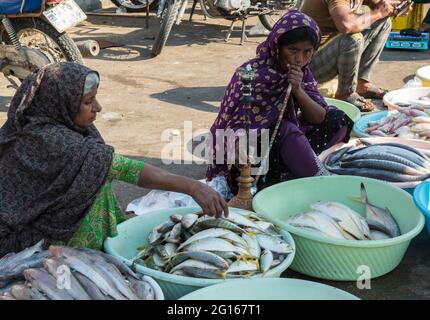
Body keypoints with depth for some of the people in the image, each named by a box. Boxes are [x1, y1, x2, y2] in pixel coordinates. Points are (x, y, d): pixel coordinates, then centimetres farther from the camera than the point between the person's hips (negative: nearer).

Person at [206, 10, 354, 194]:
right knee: (286, 130, -35)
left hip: (282, 142, 8)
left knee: (338, 119, -3)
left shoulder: (302, 72, -2)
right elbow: (235, 132, -25)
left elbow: (320, 118, -6)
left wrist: (298, 90, -24)